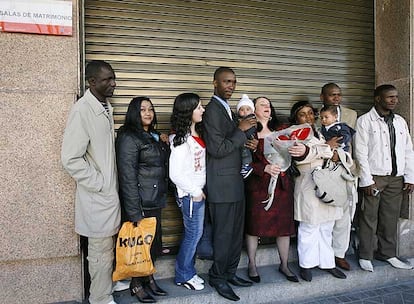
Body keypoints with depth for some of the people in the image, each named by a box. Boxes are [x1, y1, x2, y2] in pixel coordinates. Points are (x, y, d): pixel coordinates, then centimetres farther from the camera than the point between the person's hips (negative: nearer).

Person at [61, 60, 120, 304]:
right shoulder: (82, 110, -19)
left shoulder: (106, 107, 7)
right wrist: (100, 184, -15)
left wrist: (112, 185, 13)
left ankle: (108, 283, 41)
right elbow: (71, 159, -21)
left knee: (108, 247, 22)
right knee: (101, 252, 7)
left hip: (111, 192, 8)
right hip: (98, 196, -8)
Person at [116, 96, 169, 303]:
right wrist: (134, 212, -21)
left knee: (154, 242, 15)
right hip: (140, 203, -8)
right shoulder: (129, 137, -13)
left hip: (156, 201, 8)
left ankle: (149, 279, 33)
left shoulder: (153, 137, 12)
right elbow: (127, 177, -19)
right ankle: (136, 285, 25)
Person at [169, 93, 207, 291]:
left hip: (200, 190, 8)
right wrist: (195, 191, -14)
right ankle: (183, 276, 24)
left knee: (194, 233, 16)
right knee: (194, 234, 5)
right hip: (190, 194, -8)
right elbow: (175, 174, -21)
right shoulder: (181, 140, -20)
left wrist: (201, 189, 5)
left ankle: (188, 272, 32)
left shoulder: (197, 133, 5)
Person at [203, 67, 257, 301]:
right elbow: (217, 148, -21)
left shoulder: (227, 108, 15)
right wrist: (241, 130, -16)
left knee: (237, 231, 15)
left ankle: (230, 272, 30)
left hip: (235, 181, 9)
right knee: (224, 233, 3)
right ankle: (218, 277, 20)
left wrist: (245, 143, 3)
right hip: (222, 183, -9)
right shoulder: (213, 110, -15)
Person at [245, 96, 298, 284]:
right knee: (254, 225, 6)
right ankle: (252, 265, 25)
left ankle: (284, 265, 27)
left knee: (284, 225, 9)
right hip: (258, 185, -4)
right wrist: (265, 168, -21)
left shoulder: (280, 130, 11)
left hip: (282, 183, 4)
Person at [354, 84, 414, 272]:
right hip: (374, 177, -5)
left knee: (391, 217, 11)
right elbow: (361, 152, -9)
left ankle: (388, 254, 24)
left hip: (396, 178, 5)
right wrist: (367, 180, -13)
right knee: (369, 217, 0)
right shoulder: (365, 121, -3)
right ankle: (365, 256, 11)